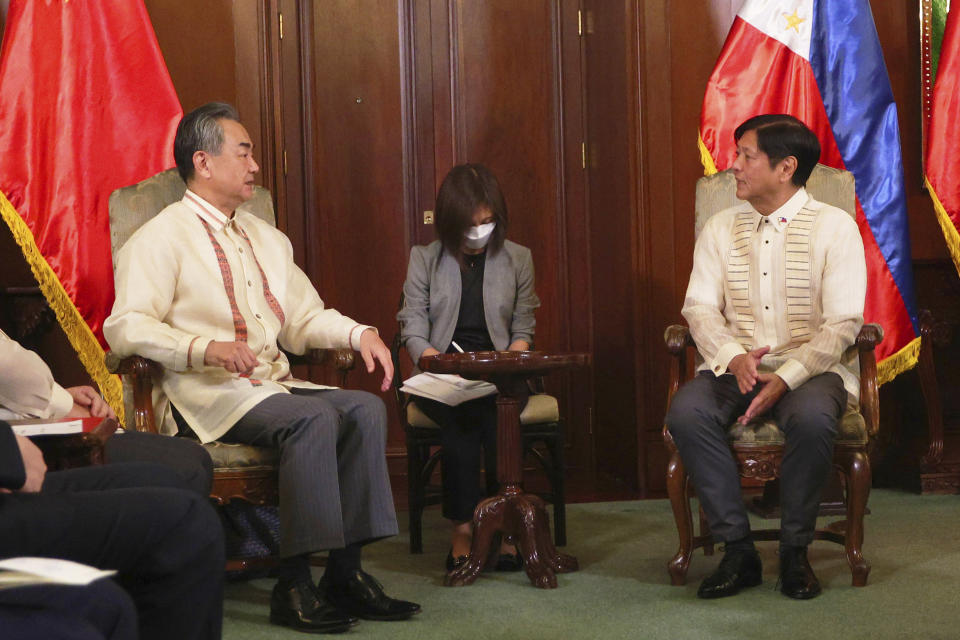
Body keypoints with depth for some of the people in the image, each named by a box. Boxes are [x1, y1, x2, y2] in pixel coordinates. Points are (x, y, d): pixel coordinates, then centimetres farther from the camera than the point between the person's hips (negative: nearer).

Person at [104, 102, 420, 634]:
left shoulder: (267, 239, 24)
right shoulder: (161, 237, -2)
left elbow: (304, 317, 24)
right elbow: (126, 326, -13)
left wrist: (359, 334, 3)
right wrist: (206, 349, -27)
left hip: (274, 384, 8)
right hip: (207, 394, -7)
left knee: (365, 408, -18)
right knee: (314, 418, -31)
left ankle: (345, 572, -18)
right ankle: (294, 585, -28)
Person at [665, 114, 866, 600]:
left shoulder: (835, 228, -2)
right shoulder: (720, 229, 11)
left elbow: (842, 323, -8)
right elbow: (700, 306, 4)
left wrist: (786, 378, -22)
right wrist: (733, 356, -18)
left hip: (811, 368, -3)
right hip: (735, 366, 3)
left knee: (811, 418, -37)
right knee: (686, 412, -28)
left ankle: (795, 552, -16)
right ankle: (738, 550, -18)